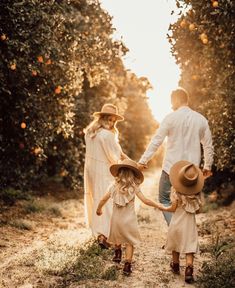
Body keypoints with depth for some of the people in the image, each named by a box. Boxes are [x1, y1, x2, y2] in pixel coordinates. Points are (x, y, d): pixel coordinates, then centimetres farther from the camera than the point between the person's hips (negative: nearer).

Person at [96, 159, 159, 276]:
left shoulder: (114, 186, -6)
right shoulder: (134, 187, -11)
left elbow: (104, 199, -4)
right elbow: (145, 201, -15)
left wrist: (98, 209, 14)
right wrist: (159, 206, -7)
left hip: (116, 218, 2)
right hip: (129, 220, -2)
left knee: (117, 237, 30)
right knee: (130, 242, 10)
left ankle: (117, 254, 40)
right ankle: (127, 265, 3)